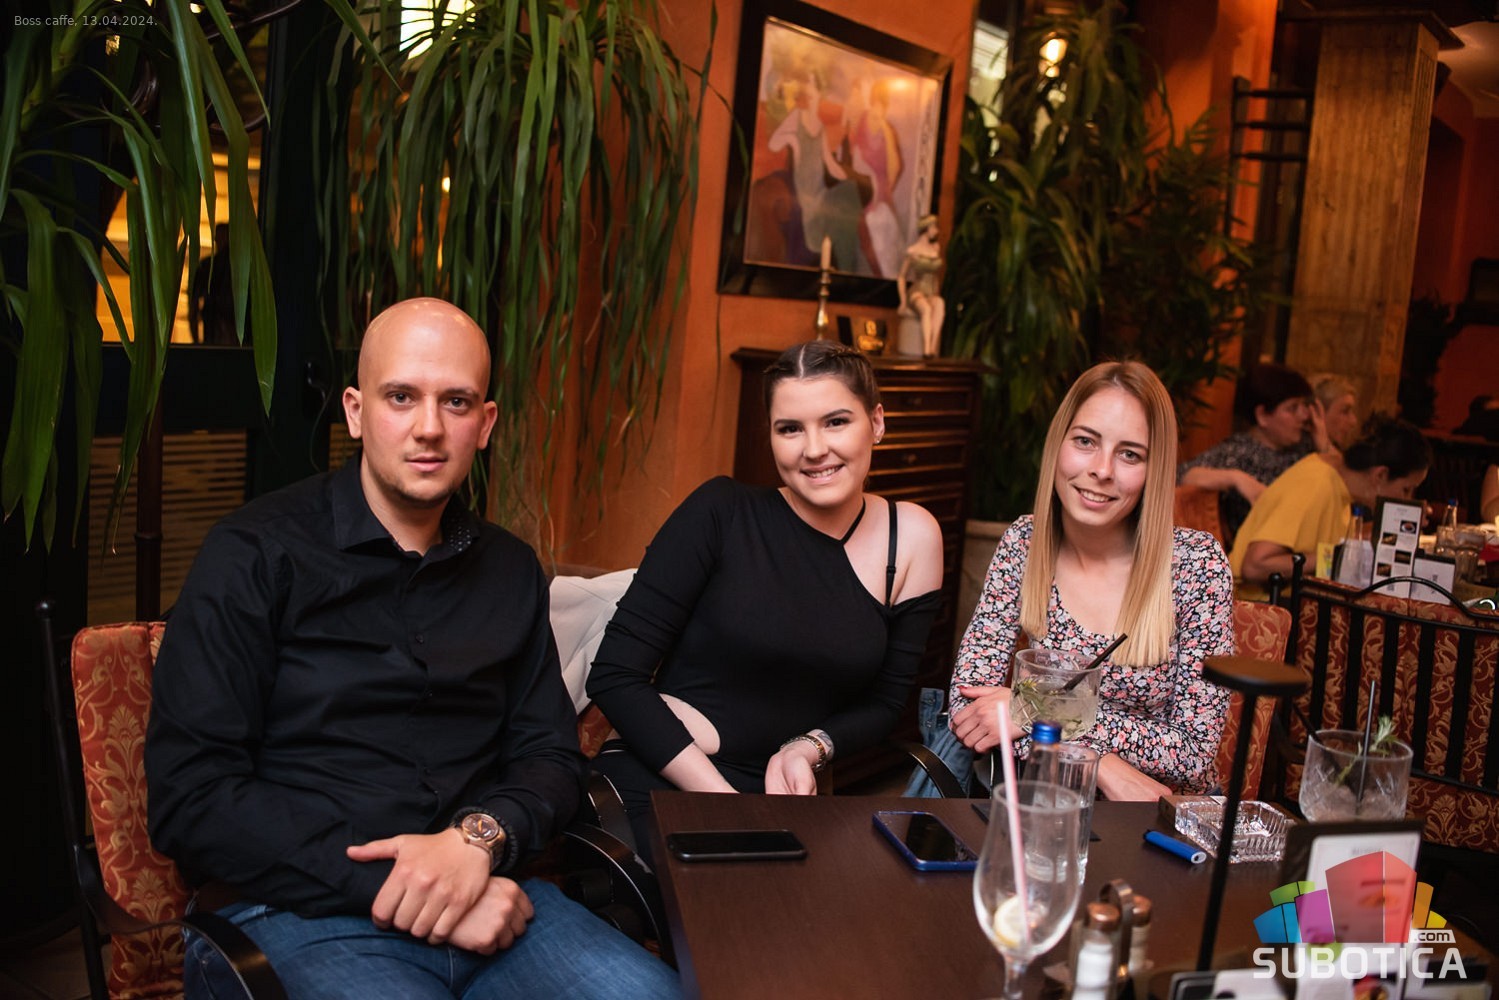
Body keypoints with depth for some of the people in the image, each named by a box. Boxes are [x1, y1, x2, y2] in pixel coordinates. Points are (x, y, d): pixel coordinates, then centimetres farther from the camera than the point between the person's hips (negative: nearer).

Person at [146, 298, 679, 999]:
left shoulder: (509, 569, 13)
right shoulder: (256, 554, -2)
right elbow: (188, 797, -8)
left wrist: (478, 838, -7)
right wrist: (396, 893, -14)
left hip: (486, 893, 4)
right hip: (298, 911, -4)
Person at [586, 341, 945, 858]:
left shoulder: (912, 537, 3)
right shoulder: (722, 511, -7)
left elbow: (884, 703, 11)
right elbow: (614, 674, -9)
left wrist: (808, 749, -11)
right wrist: (726, 802, -16)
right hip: (652, 791, -4)